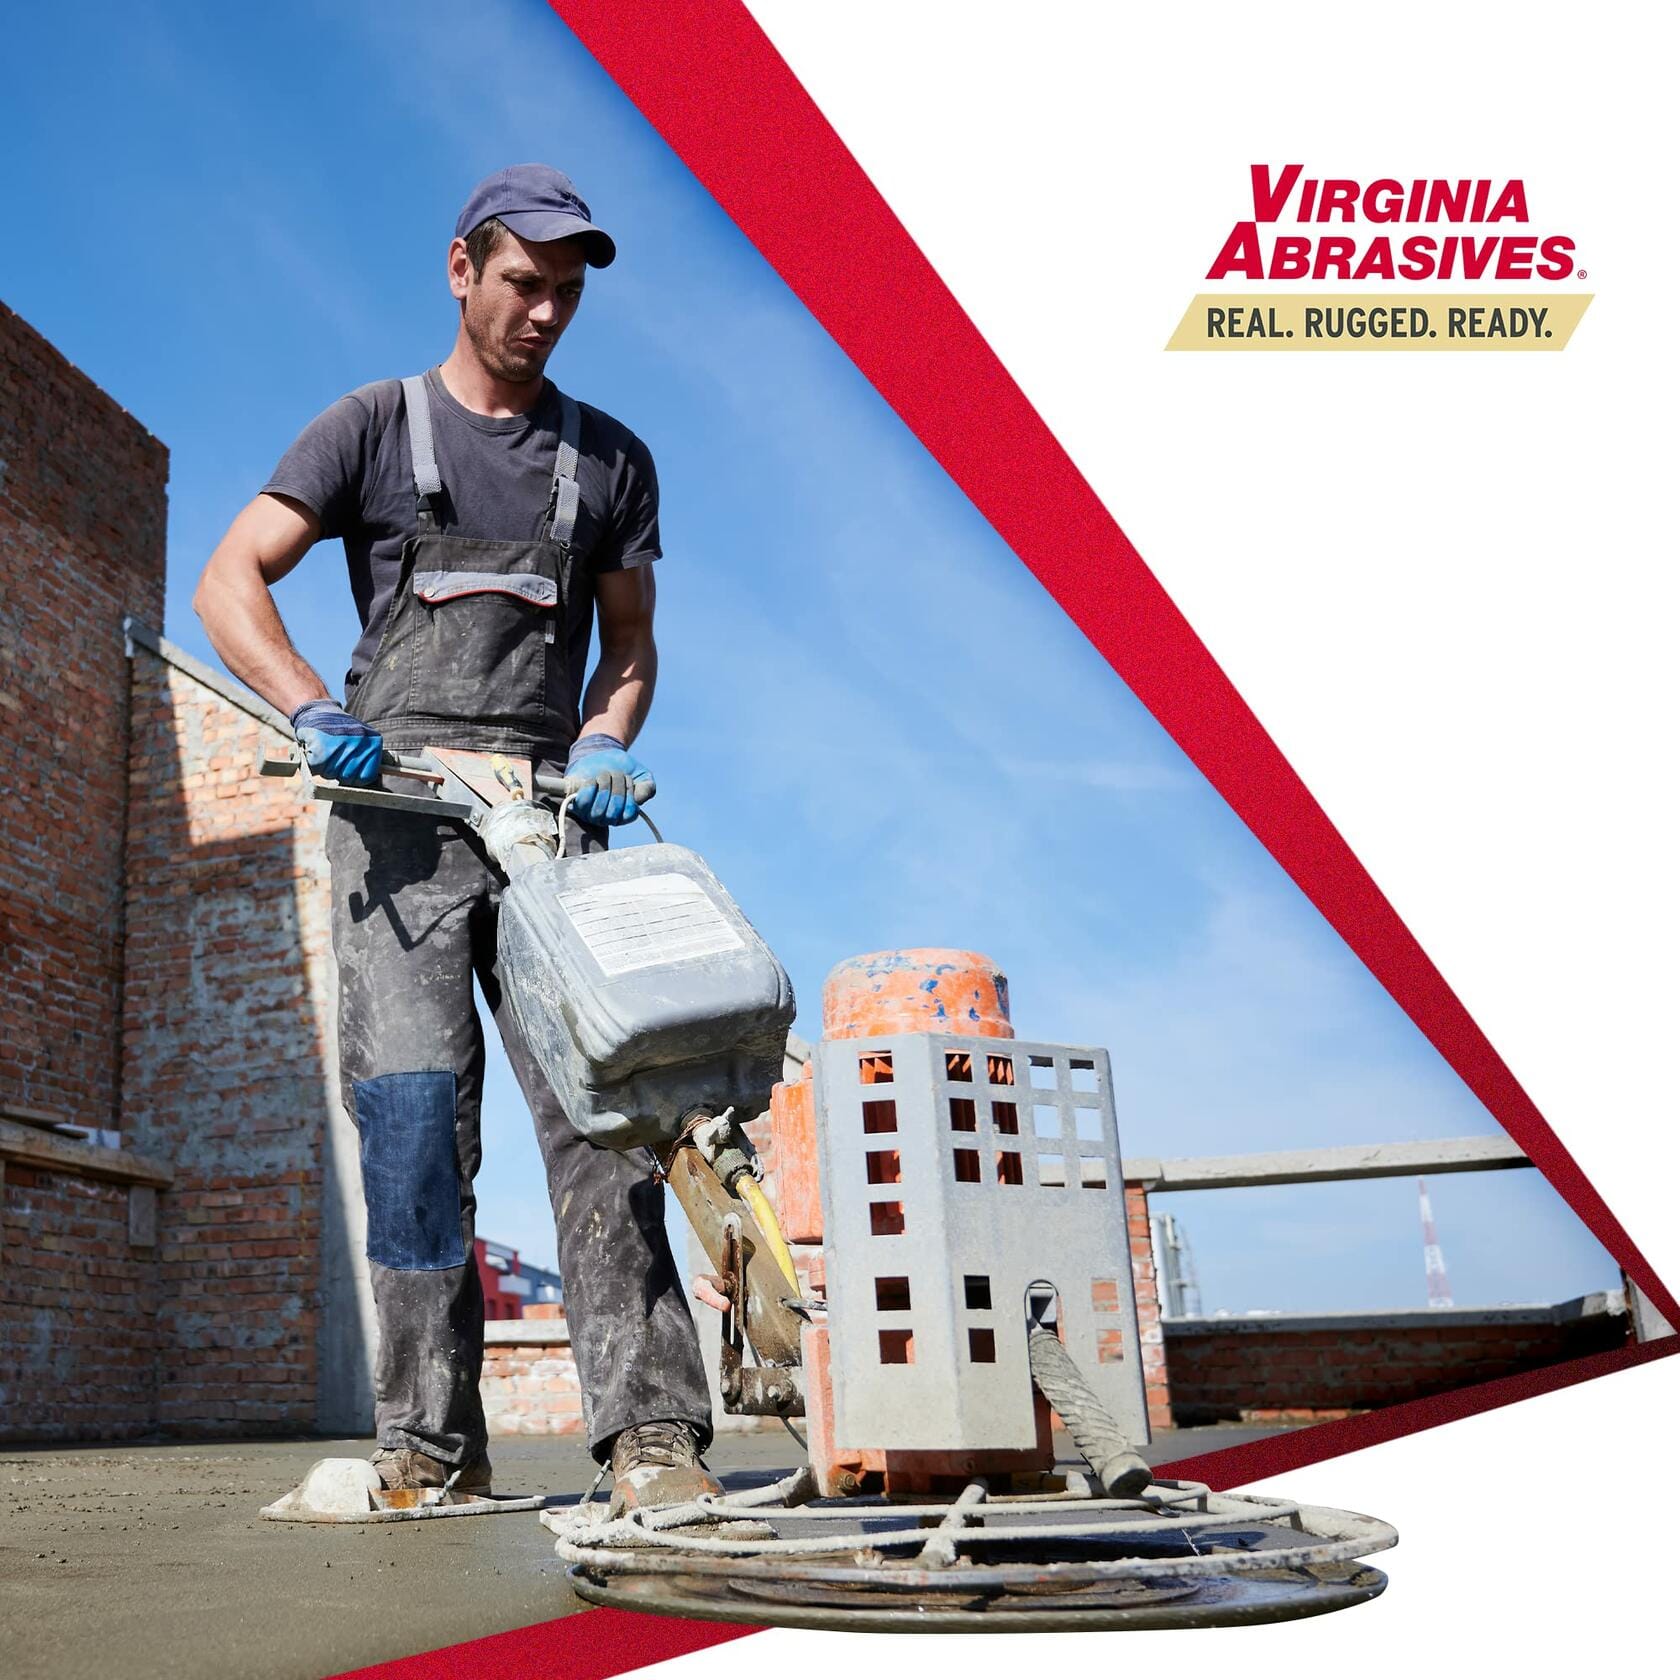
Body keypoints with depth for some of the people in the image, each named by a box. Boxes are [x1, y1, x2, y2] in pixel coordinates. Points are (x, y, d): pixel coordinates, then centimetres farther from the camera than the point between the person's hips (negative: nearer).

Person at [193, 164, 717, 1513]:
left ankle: (652, 1430, -12)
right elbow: (230, 580, 4)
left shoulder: (611, 460, 19)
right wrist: (311, 709, -13)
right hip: (400, 808, -1)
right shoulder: (374, 427, 12)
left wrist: (605, 747, 0)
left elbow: (631, 646, 21)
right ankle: (431, 1443, 0)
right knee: (415, 1111, -7)